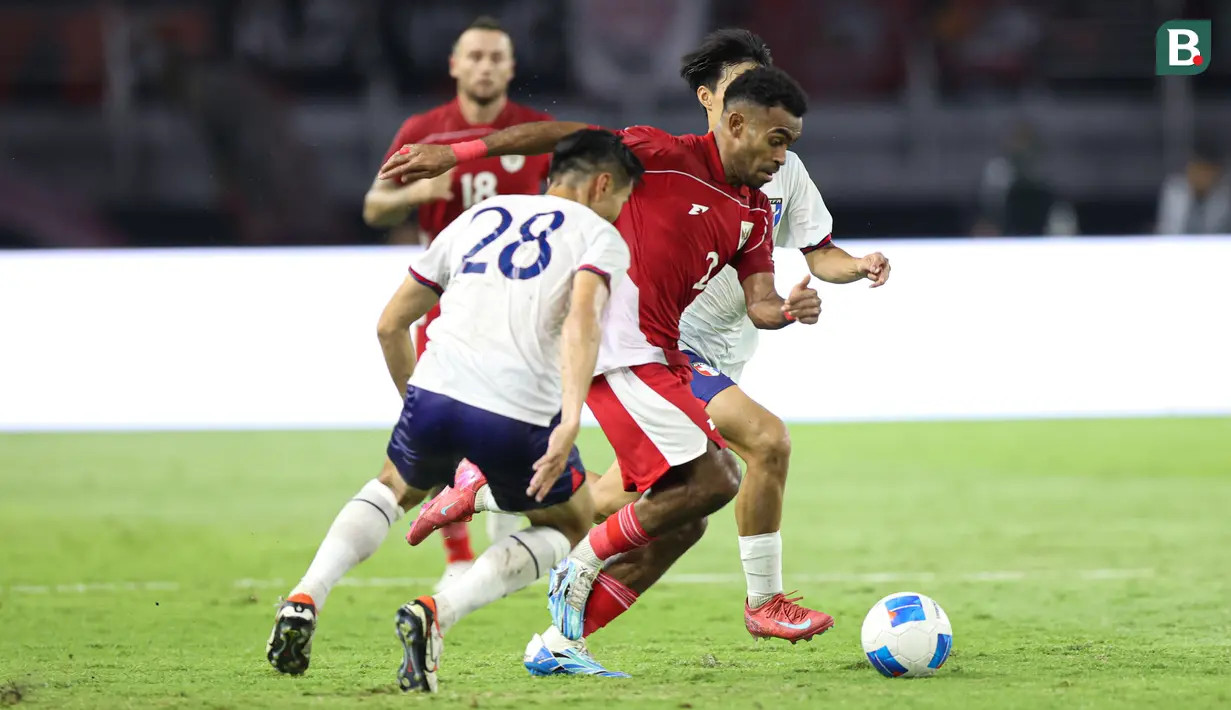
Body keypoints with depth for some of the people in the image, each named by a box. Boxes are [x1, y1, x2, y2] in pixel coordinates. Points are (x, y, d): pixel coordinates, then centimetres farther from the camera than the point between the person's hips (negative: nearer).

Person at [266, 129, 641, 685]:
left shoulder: (479, 217, 24)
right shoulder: (601, 236, 10)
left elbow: (390, 324, 26)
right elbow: (581, 321, -12)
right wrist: (570, 421, -22)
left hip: (435, 395, 4)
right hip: (519, 419, -4)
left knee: (395, 488, 35)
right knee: (569, 523, 23)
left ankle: (305, 599, 9)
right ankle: (435, 614, -1)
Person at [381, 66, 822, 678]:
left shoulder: (755, 214, 14)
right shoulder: (669, 157, -9)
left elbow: (757, 304, 10)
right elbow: (566, 137, -7)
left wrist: (788, 309, -15)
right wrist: (453, 154, -8)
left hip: (658, 358, 9)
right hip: (618, 346, -9)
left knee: (681, 524, 6)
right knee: (713, 480, -17)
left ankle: (564, 643, 10)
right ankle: (583, 567, -1)